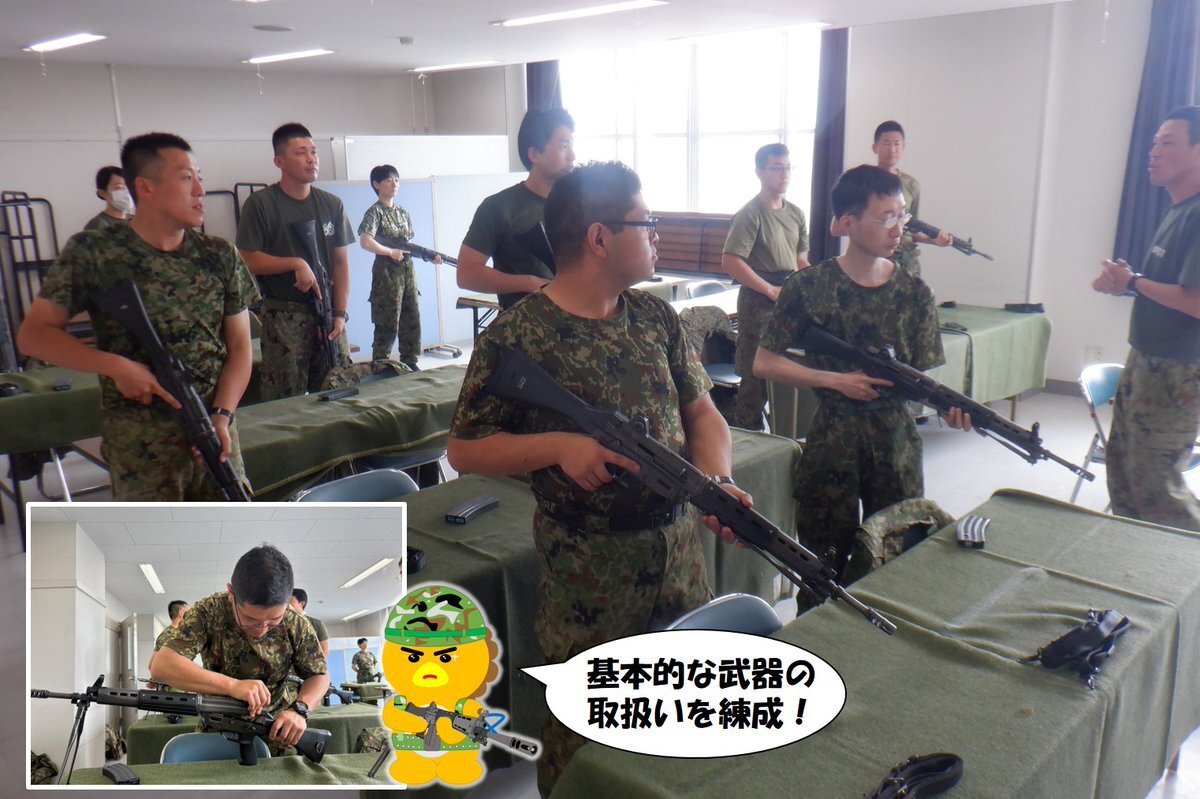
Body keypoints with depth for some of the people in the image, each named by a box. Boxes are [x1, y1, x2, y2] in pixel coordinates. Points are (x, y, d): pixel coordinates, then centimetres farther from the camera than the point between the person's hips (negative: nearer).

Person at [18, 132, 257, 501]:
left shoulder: (220, 256, 4)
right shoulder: (93, 253, -4)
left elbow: (239, 345, 5)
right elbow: (33, 334, -2)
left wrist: (222, 415, -9)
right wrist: (117, 366, -16)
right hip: (141, 446, -3)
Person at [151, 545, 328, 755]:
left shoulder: (296, 626, -13)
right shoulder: (208, 613, -18)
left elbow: (319, 676, -3)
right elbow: (160, 665, -28)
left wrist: (300, 710, -25)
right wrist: (232, 685, -38)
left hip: (277, 731, 1)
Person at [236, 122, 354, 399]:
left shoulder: (332, 204, 10)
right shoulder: (260, 204, -2)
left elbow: (341, 263, 8)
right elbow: (248, 260, -4)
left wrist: (341, 313, 0)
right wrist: (296, 264, -13)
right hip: (284, 316, -3)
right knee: (286, 403, -4)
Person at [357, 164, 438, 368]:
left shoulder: (403, 213, 13)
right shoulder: (375, 212, -9)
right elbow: (365, 242, -23)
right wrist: (391, 252, -20)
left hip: (407, 270, 7)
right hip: (387, 272, -7)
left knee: (412, 320, 10)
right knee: (387, 324, -4)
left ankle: (409, 365, 21)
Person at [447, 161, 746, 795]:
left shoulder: (657, 317, 5)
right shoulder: (516, 337, -13)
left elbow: (701, 410, 7)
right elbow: (464, 450, -9)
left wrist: (717, 478, -13)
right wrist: (558, 445, -24)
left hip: (681, 562, 6)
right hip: (587, 585, -5)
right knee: (587, 745, 12)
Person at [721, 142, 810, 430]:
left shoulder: (796, 214, 12)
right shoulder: (750, 214, -9)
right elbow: (730, 262, -17)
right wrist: (772, 291, -16)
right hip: (759, 302, -7)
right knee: (757, 374, -3)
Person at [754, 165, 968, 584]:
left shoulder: (914, 293, 2)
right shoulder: (809, 288, -7)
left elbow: (925, 373, 1)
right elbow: (764, 363, -6)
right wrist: (837, 381, -15)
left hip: (898, 444, 3)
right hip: (831, 443, -3)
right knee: (824, 567, 6)